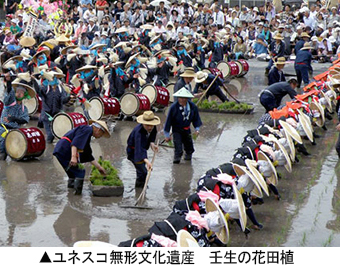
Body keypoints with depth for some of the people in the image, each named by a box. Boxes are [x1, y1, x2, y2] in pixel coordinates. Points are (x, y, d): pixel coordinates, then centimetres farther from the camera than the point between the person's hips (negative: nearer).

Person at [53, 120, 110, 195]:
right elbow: (75, 142, -22)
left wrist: (99, 168, 33)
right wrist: (73, 157, -31)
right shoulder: (87, 129, -5)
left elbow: (89, 156, 32)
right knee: (80, 173, -4)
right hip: (64, 151, -10)